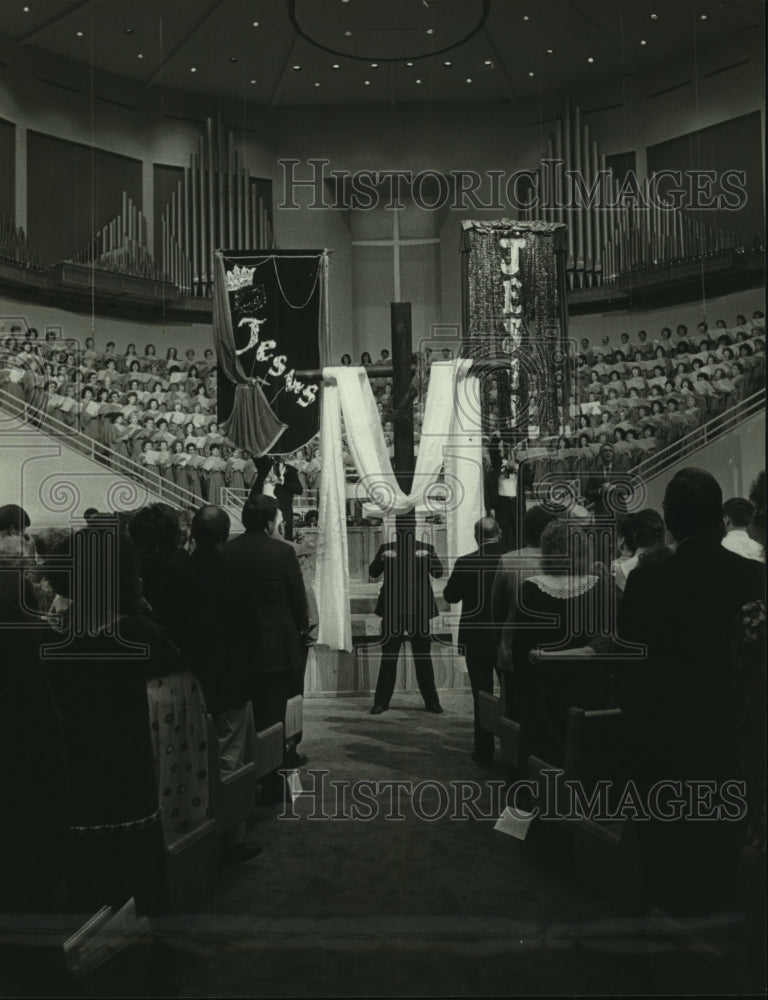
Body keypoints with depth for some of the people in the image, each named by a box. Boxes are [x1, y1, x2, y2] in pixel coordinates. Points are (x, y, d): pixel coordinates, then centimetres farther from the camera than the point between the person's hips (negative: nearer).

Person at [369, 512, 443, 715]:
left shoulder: (426, 549, 7)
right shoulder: (386, 549, 7)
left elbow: (438, 573, -5)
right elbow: (373, 573, -3)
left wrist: (427, 558, -25)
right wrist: (382, 559, -24)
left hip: (419, 612, 0)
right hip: (392, 612, 0)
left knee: (423, 658, 5)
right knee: (388, 657, 1)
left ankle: (431, 701, 14)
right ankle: (381, 701, 9)